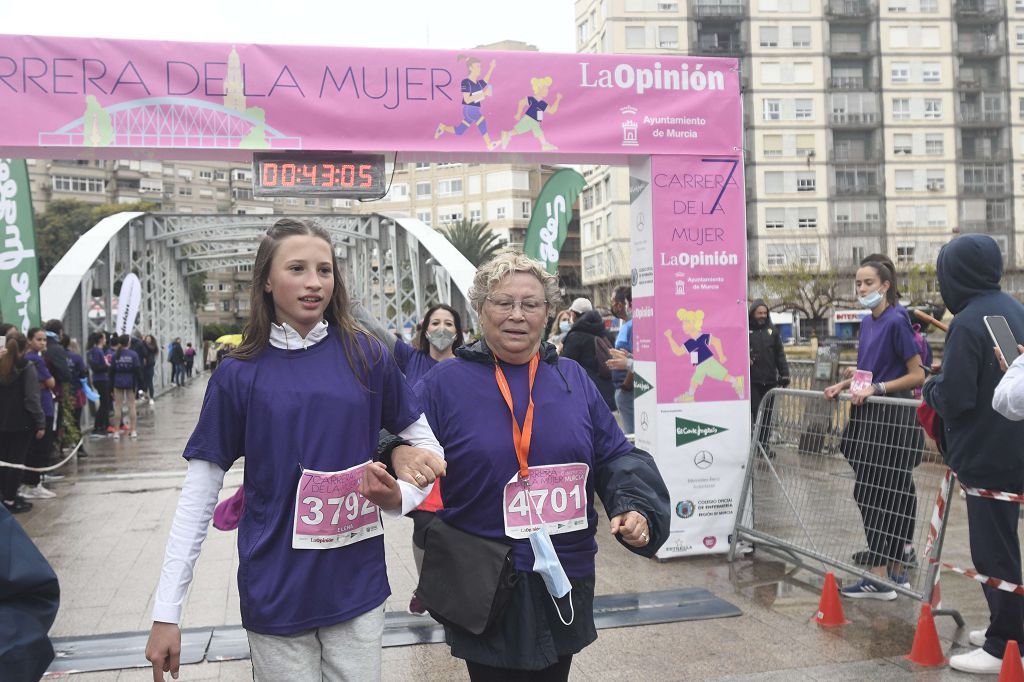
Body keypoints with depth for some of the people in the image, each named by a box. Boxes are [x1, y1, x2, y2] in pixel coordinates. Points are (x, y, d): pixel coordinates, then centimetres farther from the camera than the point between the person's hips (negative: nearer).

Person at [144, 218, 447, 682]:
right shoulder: (239, 375, -4)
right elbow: (199, 493, -2)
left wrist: (398, 497, -15)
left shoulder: (367, 357, -2)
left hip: (358, 586, 1)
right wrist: (166, 613, -5)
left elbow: (426, 445, 6)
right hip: (276, 592, -1)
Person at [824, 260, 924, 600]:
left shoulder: (896, 322, -12)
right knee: (882, 494, 11)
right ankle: (896, 569, 20)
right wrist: (843, 385, 9)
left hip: (892, 419, -8)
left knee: (880, 495, -7)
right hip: (869, 418, 8)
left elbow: (918, 376, -13)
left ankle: (880, 578, -4)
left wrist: (875, 388, -19)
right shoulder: (867, 322, 12)